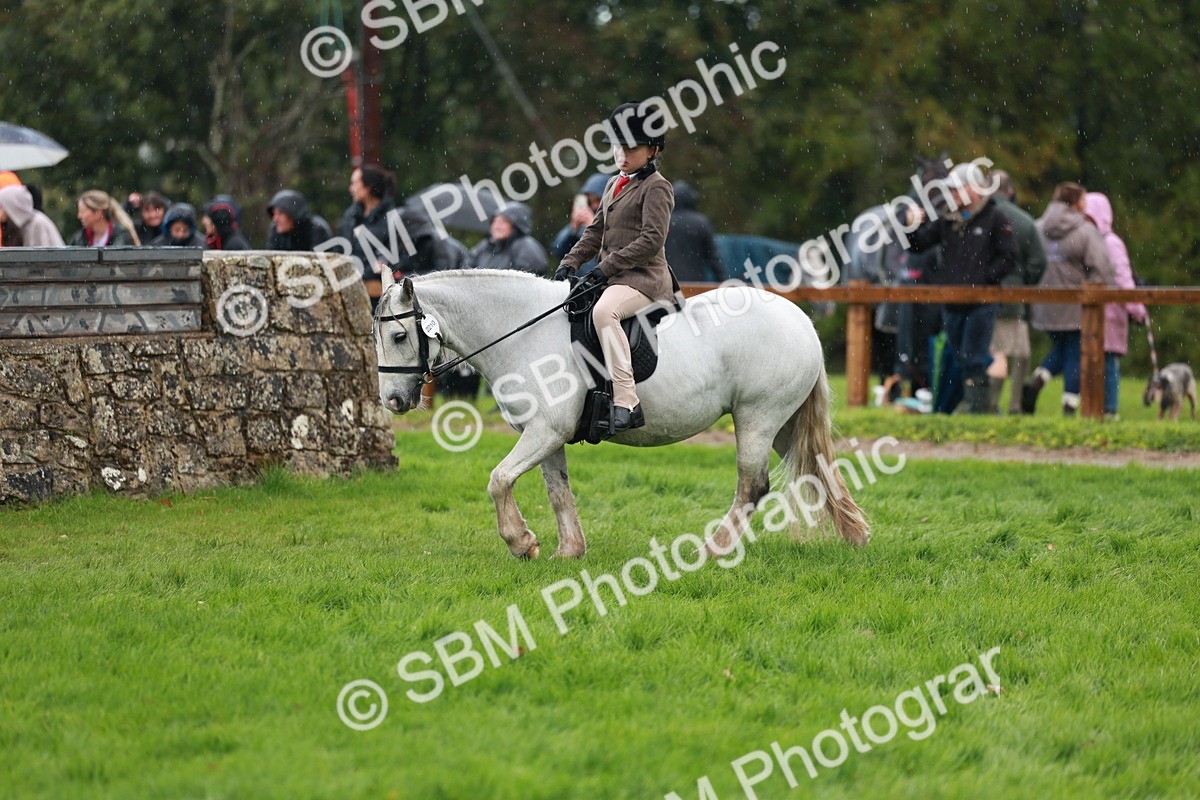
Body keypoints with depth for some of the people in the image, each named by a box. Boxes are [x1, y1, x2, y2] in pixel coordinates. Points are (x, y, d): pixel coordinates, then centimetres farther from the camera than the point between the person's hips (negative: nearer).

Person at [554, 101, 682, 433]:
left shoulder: (656, 187, -7)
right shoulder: (614, 185, 20)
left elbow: (652, 239, -17)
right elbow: (596, 231, 22)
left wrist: (605, 268, -20)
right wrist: (570, 263, 6)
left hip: (644, 277, -10)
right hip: (613, 277, 10)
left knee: (604, 311, -37)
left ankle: (626, 403, -43)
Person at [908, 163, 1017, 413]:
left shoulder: (995, 218, -3)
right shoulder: (948, 219, 12)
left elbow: (1008, 257, -7)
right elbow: (920, 244, 15)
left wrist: (983, 279, -13)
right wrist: (913, 227, -5)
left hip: (981, 301, -6)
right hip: (952, 302, 6)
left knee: (973, 357, -8)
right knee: (959, 357, 9)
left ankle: (974, 403, -4)